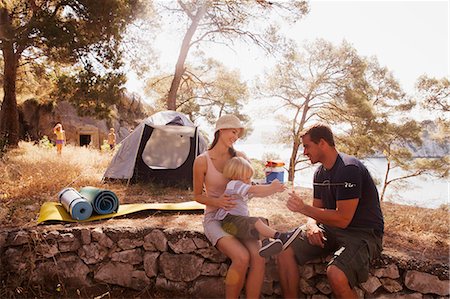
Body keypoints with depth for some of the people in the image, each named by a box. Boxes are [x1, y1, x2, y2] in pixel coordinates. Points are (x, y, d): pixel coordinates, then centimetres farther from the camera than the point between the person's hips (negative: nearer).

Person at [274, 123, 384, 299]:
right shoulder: (320, 173, 8)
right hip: (331, 229, 8)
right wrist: (311, 225, -10)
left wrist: (303, 208, -20)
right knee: (285, 249, -7)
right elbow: (317, 209, 13)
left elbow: (343, 219, -24)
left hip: (363, 233, -8)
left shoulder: (349, 169, -20)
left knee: (336, 273, -34)